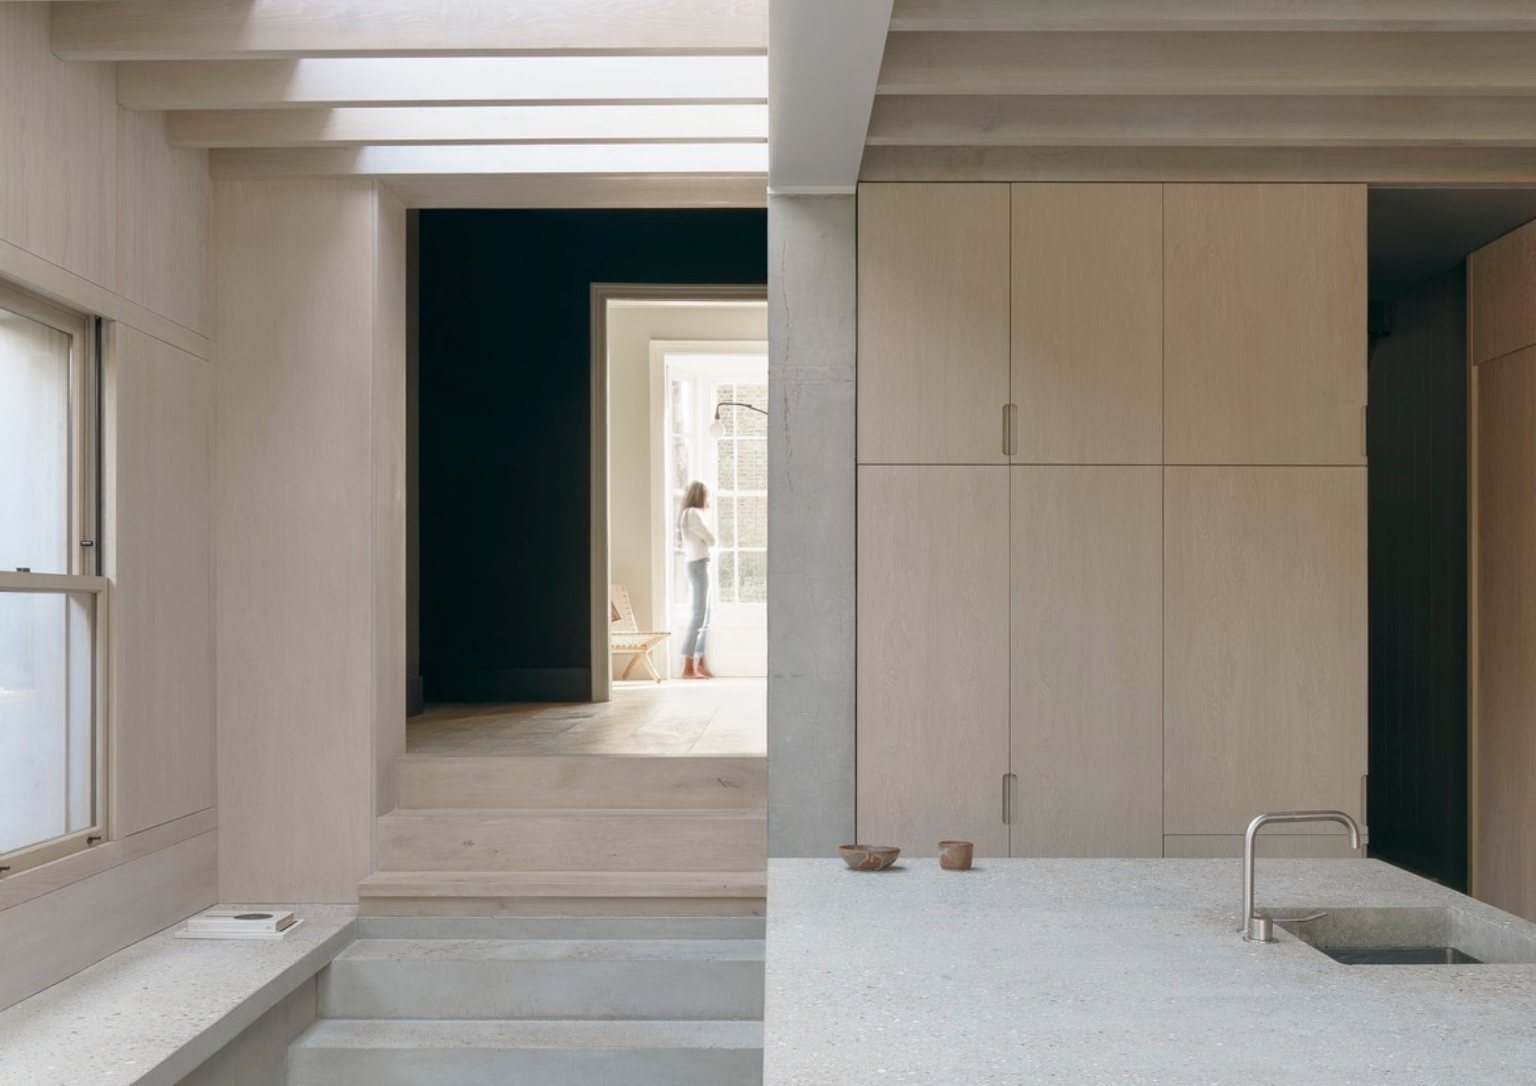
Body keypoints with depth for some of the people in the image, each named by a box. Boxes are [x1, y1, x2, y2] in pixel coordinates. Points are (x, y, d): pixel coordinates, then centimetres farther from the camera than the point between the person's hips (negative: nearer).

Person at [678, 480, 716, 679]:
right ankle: (688, 668, -12)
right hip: (699, 565, -10)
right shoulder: (694, 513, -12)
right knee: (699, 616, -11)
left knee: (704, 617, 13)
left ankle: (700, 665, 17)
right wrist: (707, 532, 5)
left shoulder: (686, 514, 18)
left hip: (696, 565, 10)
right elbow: (711, 539, -11)